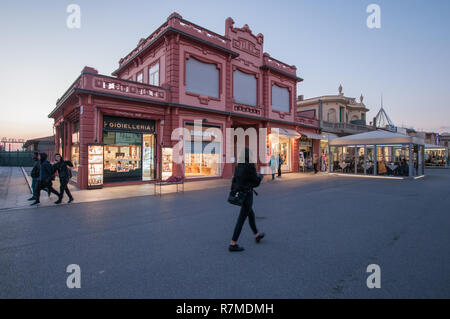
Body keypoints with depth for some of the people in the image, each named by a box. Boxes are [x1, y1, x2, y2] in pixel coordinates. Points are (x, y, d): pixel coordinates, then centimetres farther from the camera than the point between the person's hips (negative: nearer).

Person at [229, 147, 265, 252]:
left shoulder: (238, 166, 6)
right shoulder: (250, 166, -17)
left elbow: (234, 181, 9)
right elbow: (256, 182, -9)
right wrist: (260, 176, 10)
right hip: (247, 194, -9)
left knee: (251, 214, 25)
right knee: (241, 219, -1)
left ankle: (257, 235, 43)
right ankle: (233, 244, 6)